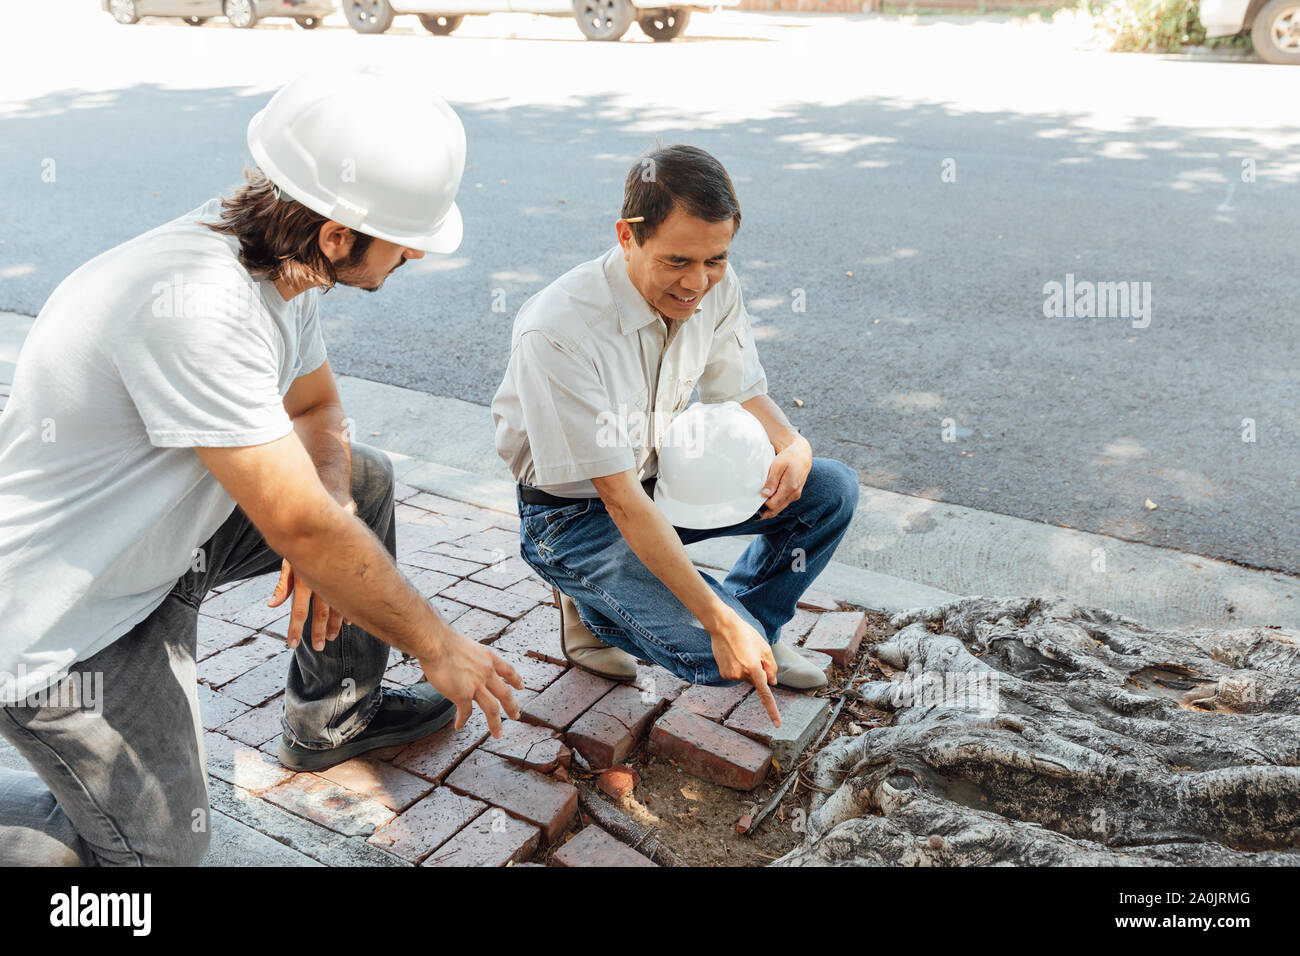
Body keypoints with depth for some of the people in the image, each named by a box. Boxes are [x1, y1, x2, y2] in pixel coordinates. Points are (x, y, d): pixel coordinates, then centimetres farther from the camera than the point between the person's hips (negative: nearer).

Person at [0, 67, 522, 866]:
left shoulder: (280, 256, -8)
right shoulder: (197, 306, -35)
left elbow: (314, 406, 8)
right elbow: (300, 528, -32)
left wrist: (328, 510, -13)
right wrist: (438, 646, -20)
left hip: (163, 525, 8)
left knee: (363, 479, 8)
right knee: (165, 847, 2)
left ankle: (335, 718, 23)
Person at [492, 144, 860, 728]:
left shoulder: (715, 286, -11)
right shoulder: (557, 331, -32)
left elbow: (744, 393, 7)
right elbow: (620, 500, -30)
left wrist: (793, 446, -18)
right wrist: (720, 623, -31)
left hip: (666, 473, 7)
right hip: (577, 513, -6)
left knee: (831, 490, -7)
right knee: (715, 653, -22)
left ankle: (754, 619, 15)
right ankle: (594, 605, 8)